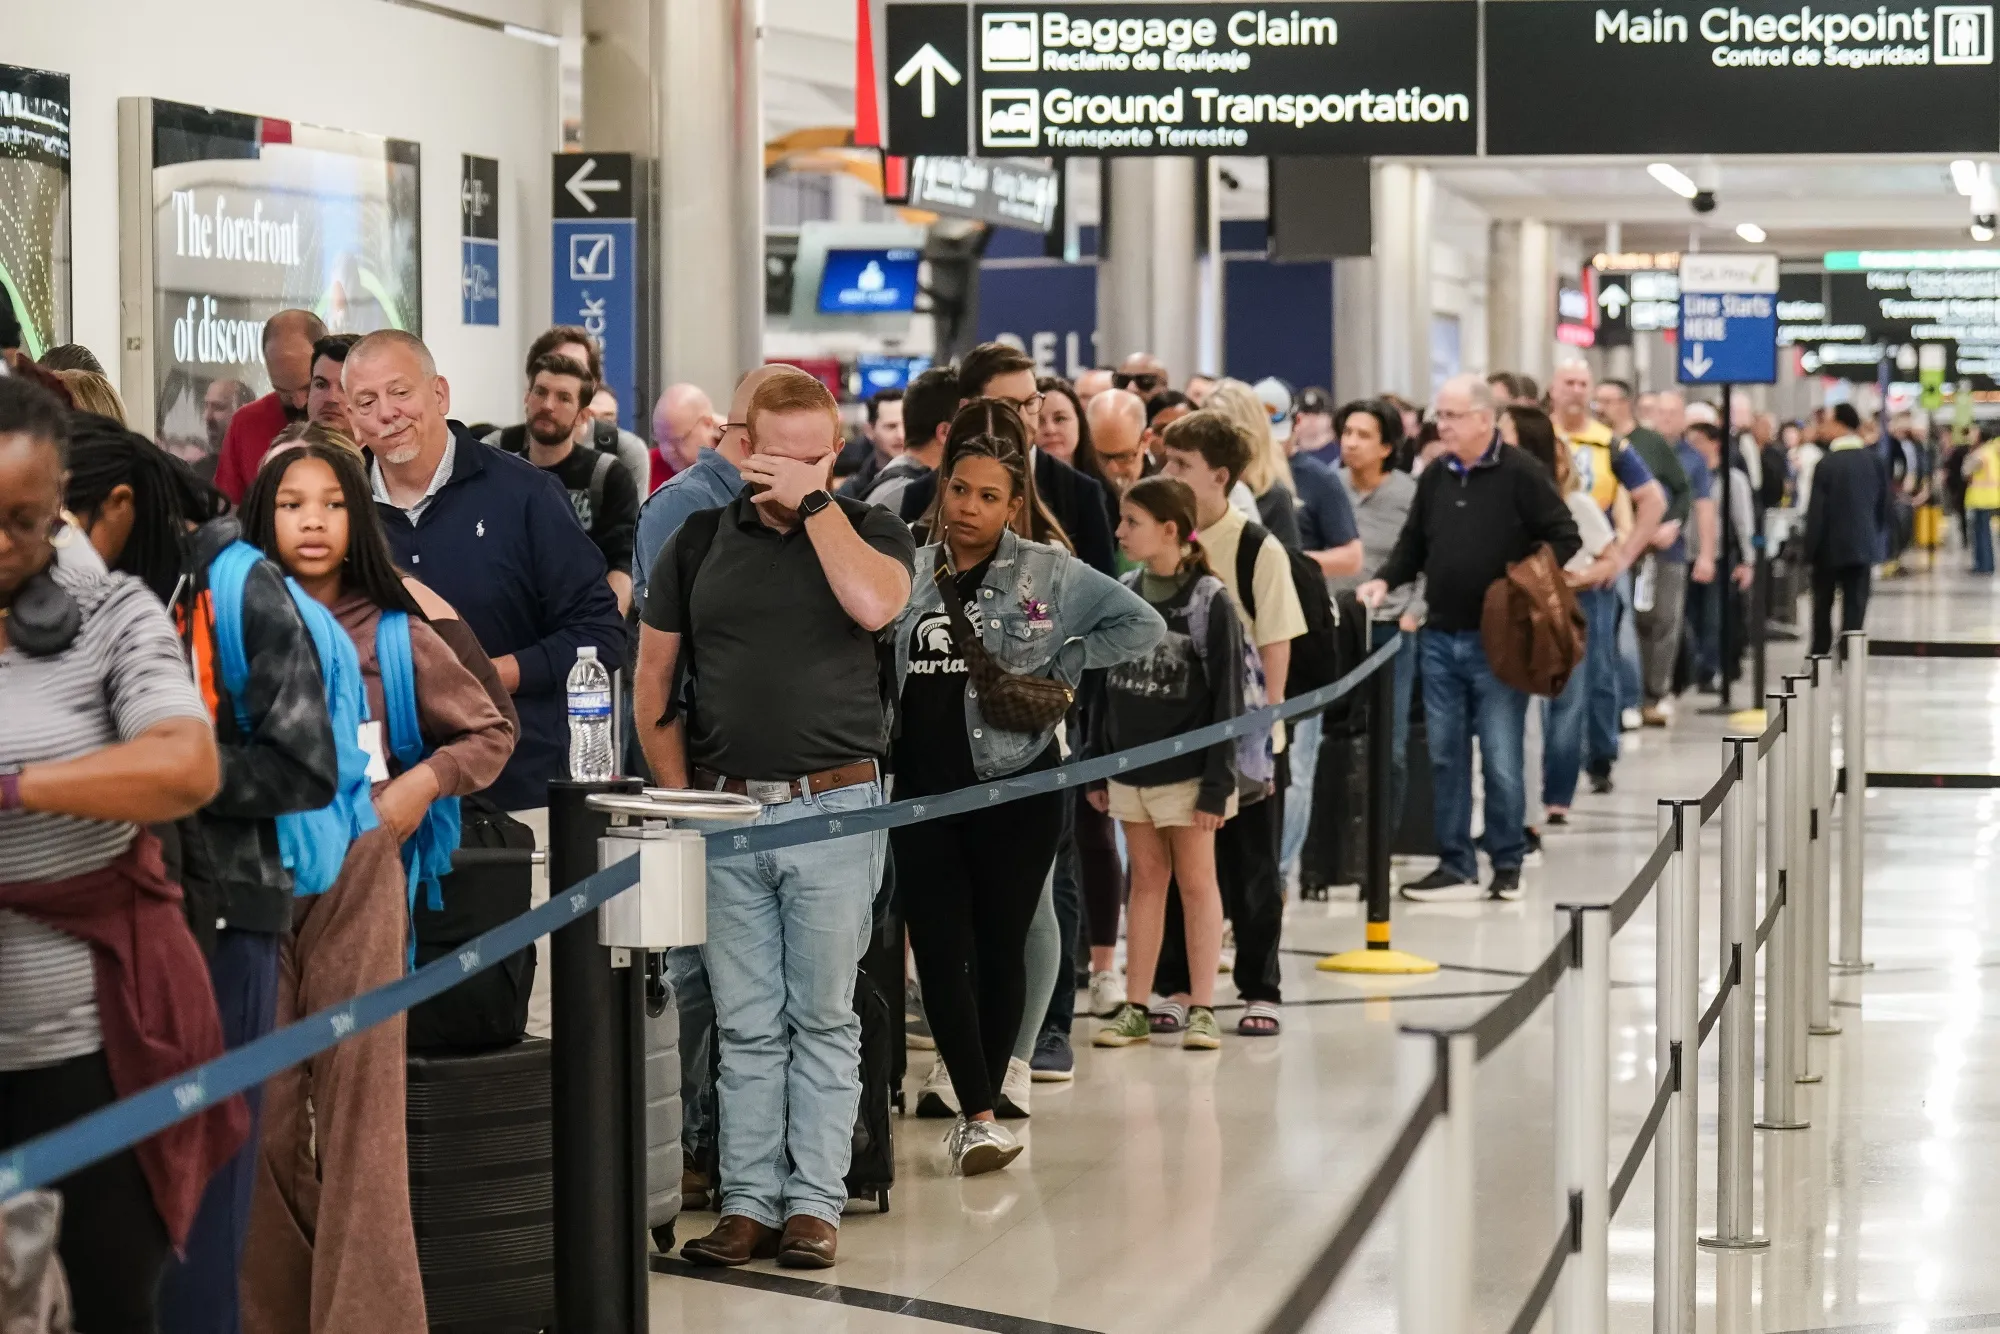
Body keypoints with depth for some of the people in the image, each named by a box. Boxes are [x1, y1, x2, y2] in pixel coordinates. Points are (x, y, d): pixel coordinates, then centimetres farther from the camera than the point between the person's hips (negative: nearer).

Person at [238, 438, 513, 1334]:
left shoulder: (395, 636, 5)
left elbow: (491, 732, 12)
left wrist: (420, 784, -2)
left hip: (357, 880, -1)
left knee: (358, 1101, -4)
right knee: (260, 1109, 1)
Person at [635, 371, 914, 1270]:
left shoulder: (869, 531, 4)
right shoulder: (700, 542, 9)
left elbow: (873, 603, -20)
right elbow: (652, 684, 12)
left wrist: (813, 504, -12)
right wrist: (681, 796, 4)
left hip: (833, 806, -2)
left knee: (822, 1018, 3)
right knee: (747, 1026, 6)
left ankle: (815, 1201, 7)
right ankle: (749, 1202, 11)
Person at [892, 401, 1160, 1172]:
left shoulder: (1049, 573, -2)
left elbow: (1141, 625, -6)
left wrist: (1056, 671, -10)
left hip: (1017, 789, -2)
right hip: (922, 791, 2)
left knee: (999, 949, 5)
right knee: (939, 955, -4)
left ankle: (981, 1109, 18)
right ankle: (978, 1114, -1)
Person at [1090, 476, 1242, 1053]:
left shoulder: (1209, 599, -12)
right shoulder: (1124, 593, 4)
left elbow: (1227, 696, -11)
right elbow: (1108, 683, 10)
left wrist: (1217, 783, -14)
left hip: (1187, 767, -5)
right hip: (1132, 763, 5)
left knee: (1196, 881, 3)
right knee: (1146, 879, 10)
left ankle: (1201, 1008, 9)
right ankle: (1136, 1008, 14)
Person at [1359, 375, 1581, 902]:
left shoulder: (1521, 474, -7)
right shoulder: (1434, 478, 10)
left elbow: (1564, 538, -5)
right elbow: (1413, 544, 18)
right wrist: (1385, 581, 1)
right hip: (1440, 638, 5)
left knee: (1501, 759, 0)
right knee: (1445, 757, 7)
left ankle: (1508, 865, 13)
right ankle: (1455, 866, 14)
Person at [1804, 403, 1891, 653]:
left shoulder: (1827, 464, -13)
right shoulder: (1875, 461, -1)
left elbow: (1816, 511, -12)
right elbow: (1883, 504, 6)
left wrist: (1810, 548, -5)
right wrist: (1877, 537, 16)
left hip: (1830, 547, -2)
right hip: (1862, 545, 3)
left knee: (1823, 604, 13)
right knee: (1855, 605, 2)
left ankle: (1820, 654, 18)